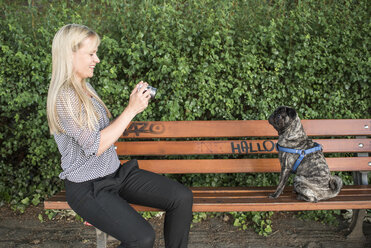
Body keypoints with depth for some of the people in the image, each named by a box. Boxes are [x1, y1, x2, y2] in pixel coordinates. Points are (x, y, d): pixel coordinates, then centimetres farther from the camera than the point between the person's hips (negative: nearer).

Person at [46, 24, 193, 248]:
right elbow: (94, 146, -23)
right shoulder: (63, 97, -19)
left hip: (116, 174, 9)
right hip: (88, 188, -9)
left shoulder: (85, 87, 10)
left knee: (182, 197, -6)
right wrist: (131, 110, -22)